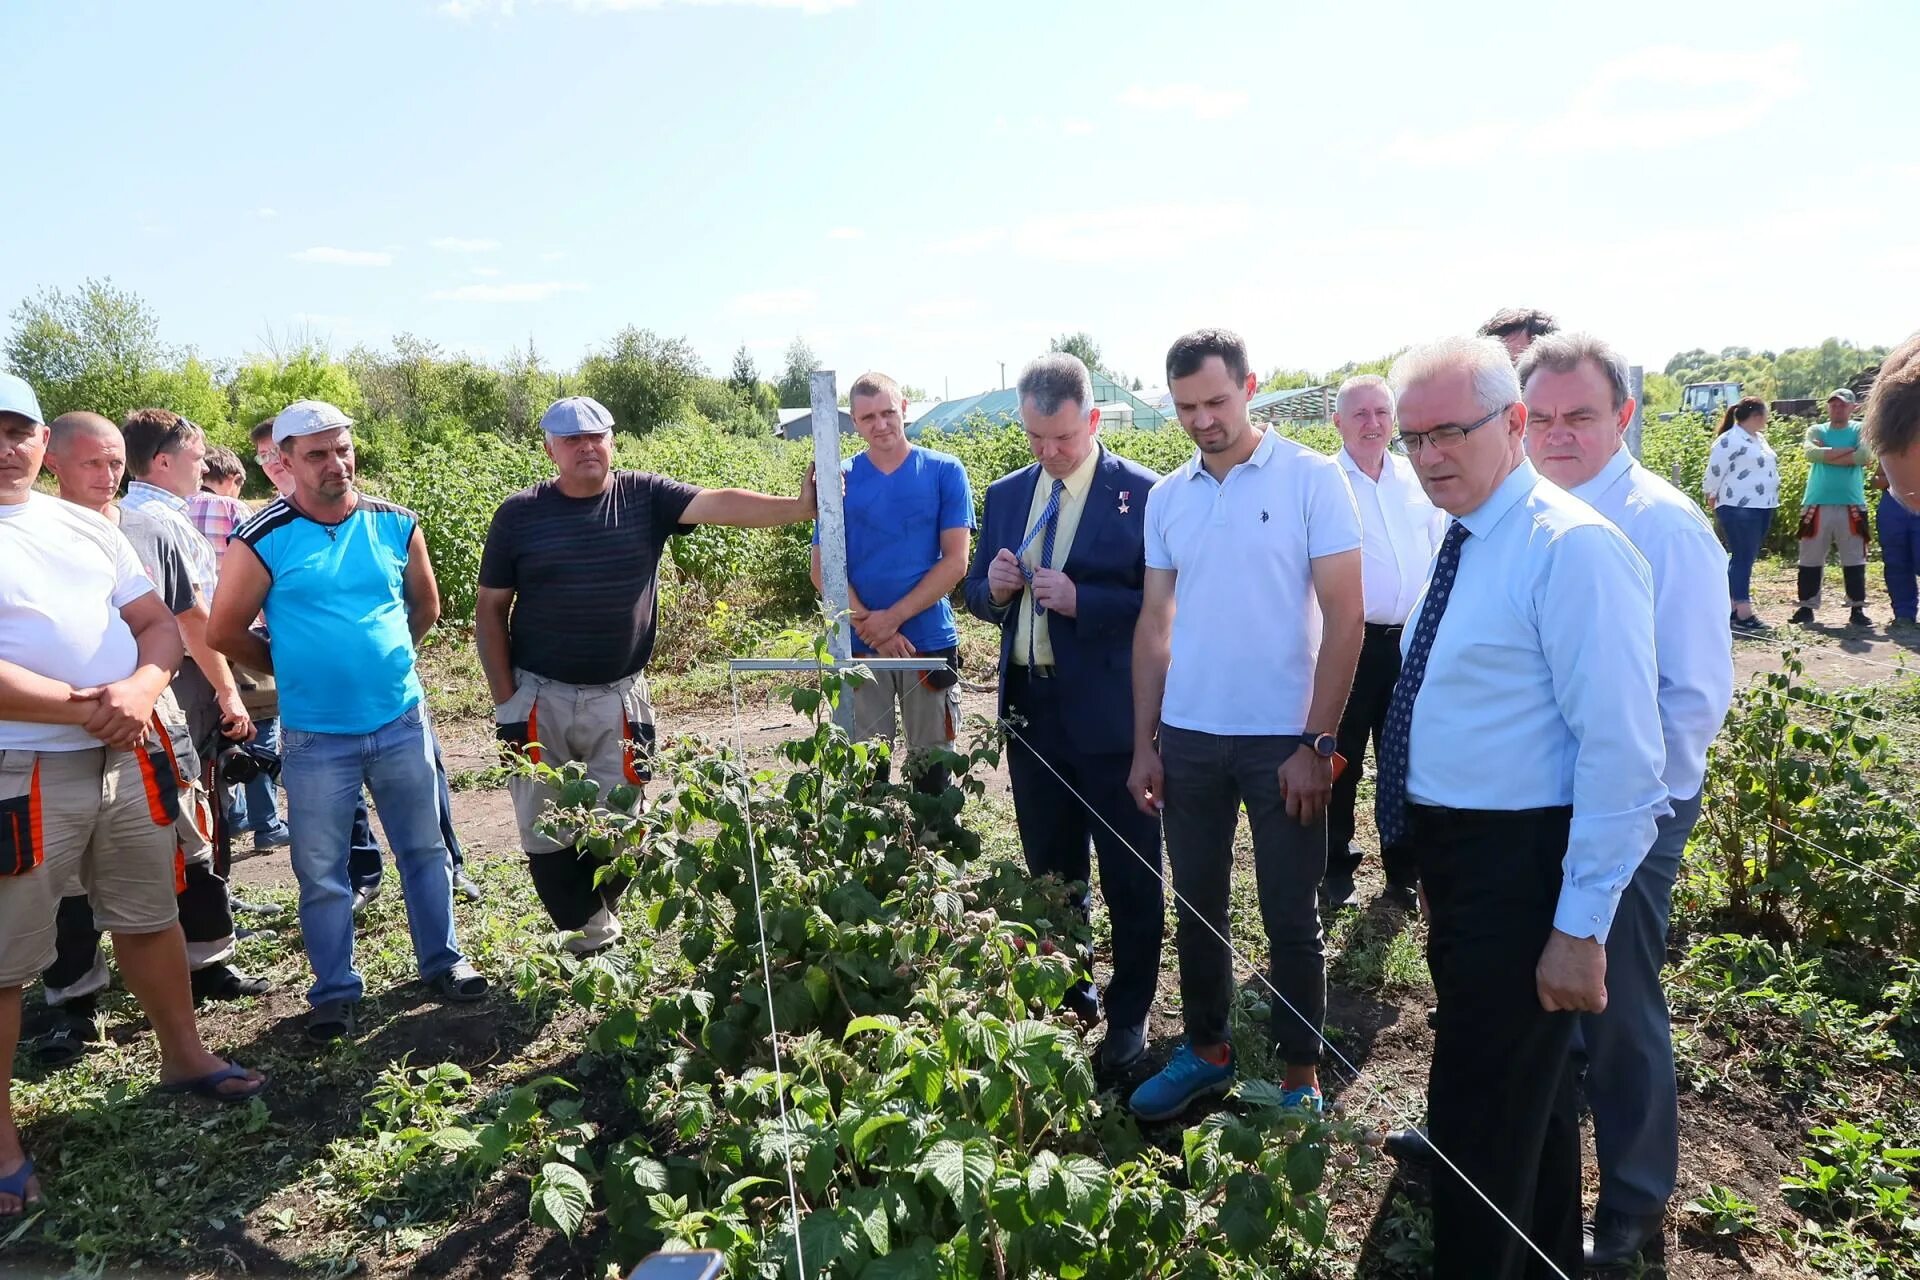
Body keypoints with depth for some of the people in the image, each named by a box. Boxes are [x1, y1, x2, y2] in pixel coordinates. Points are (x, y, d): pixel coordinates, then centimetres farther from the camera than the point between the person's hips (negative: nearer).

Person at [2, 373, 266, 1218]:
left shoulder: (88, 528, 11)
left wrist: (139, 690, -10)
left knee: (149, 916, 18)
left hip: (130, 757, 6)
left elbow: (157, 624, 10)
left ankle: (182, 1055, 36)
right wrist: (87, 708, -19)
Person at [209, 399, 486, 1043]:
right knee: (321, 872, 8)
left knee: (425, 849, 13)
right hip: (316, 737, -2)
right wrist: (295, 669, 5)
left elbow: (425, 606, 14)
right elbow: (225, 632, -2)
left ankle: (442, 961, 30)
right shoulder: (264, 540, -9)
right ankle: (336, 991, 24)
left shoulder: (395, 524, 0)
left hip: (402, 721, 3)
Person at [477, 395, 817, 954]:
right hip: (539, 697, 0)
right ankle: (587, 931, 25)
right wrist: (505, 700, -4)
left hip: (618, 699, 0)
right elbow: (490, 611, 2)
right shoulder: (519, 514, -2)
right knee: (546, 831, 6)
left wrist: (798, 506, -33)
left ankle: (597, 919, 34)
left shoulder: (645, 496, -1)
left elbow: (720, 504, -17)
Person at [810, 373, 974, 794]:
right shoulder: (840, 479, 3)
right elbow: (823, 569, 0)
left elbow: (955, 561, -5)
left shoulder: (945, 472, 0)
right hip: (860, 647, 1)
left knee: (931, 767, 7)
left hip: (930, 642, -1)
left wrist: (893, 617, -13)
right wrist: (870, 626, -12)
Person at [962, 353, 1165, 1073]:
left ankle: (1129, 1013, 24)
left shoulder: (1140, 493, -9)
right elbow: (977, 595, 13)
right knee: (1049, 869, 18)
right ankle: (1067, 997, 36)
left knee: (1129, 874, 8)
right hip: (1031, 710, 6)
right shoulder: (1007, 495, 9)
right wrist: (993, 587, -9)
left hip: (1108, 712, -5)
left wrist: (1080, 599, -24)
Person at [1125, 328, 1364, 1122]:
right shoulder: (1166, 498, 6)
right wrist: (1143, 744, 7)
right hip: (1188, 737, 4)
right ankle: (1206, 1052, 32)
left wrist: (1317, 743, -13)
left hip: (1282, 740, -4)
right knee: (1196, 907, 14)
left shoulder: (1312, 478, -6)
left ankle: (1301, 1077, 24)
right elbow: (1155, 625, 10)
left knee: (1291, 918, 7)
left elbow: (1345, 617, -8)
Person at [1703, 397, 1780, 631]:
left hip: (1762, 508, 9)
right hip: (1739, 509, -9)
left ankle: (1733, 608, 17)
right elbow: (1715, 473, -11)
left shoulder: (1759, 439, 18)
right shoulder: (1729, 440, -13)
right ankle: (1743, 613, -10)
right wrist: (1712, 498, -2)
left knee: (1746, 559, 11)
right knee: (1742, 559, -10)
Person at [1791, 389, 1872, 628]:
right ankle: (1806, 607, 10)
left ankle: (1857, 609, 7)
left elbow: (1864, 456, -14)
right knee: (1810, 560, 3)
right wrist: (1848, 450, -12)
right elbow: (1811, 453, -11)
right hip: (1816, 505, 1)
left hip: (1851, 506, -1)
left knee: (1855, 560, 1)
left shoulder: (1861, 430, 7)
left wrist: (1826, 456, -9)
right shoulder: (1816, 431, 11)